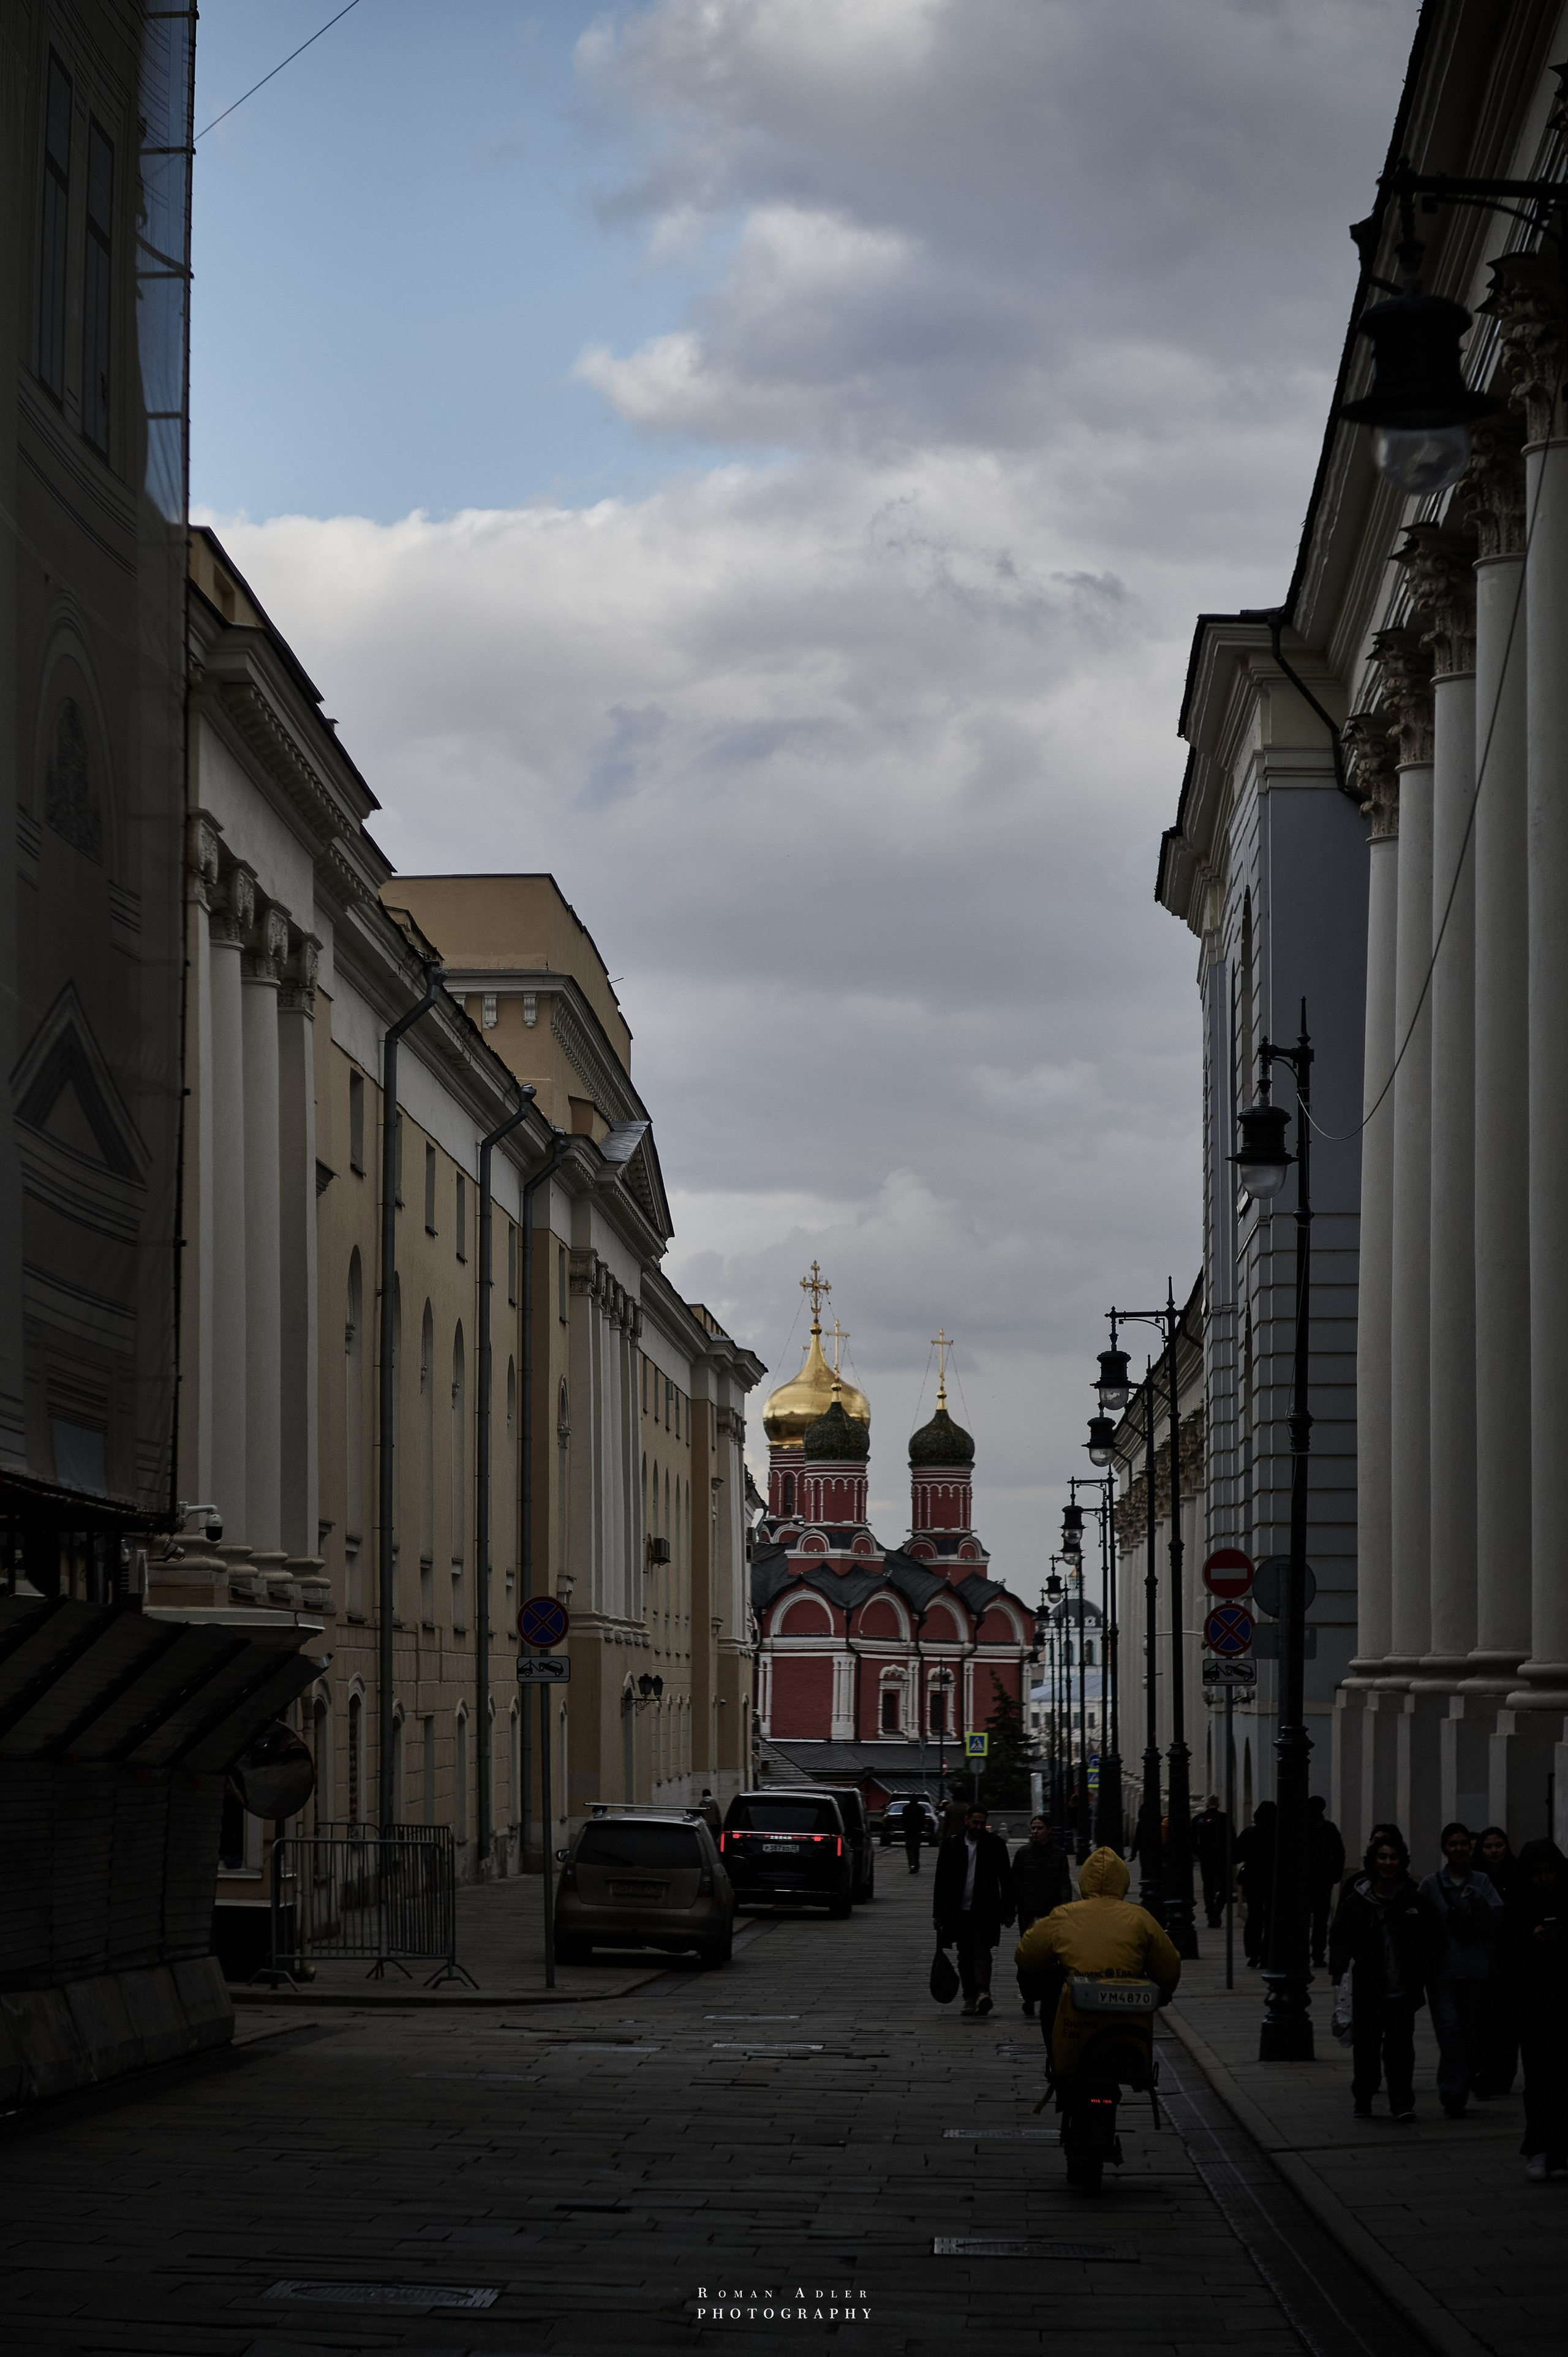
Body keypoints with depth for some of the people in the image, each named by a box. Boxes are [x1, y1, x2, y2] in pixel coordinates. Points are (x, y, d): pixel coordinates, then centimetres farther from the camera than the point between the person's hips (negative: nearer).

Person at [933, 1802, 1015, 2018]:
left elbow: (1006, 1879, 6)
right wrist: (937, 1913, 6)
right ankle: (970, 1998, 12)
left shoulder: (995, 1844, 2)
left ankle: (983, 1992, -24)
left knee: (981, 1951, -15)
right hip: (959, 1910, 3)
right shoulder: (951, 1844, 5)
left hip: (984, 1911, -2)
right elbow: (941, 1879, 8)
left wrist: (1007, 1911, 2)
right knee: (965, 1956, 6)